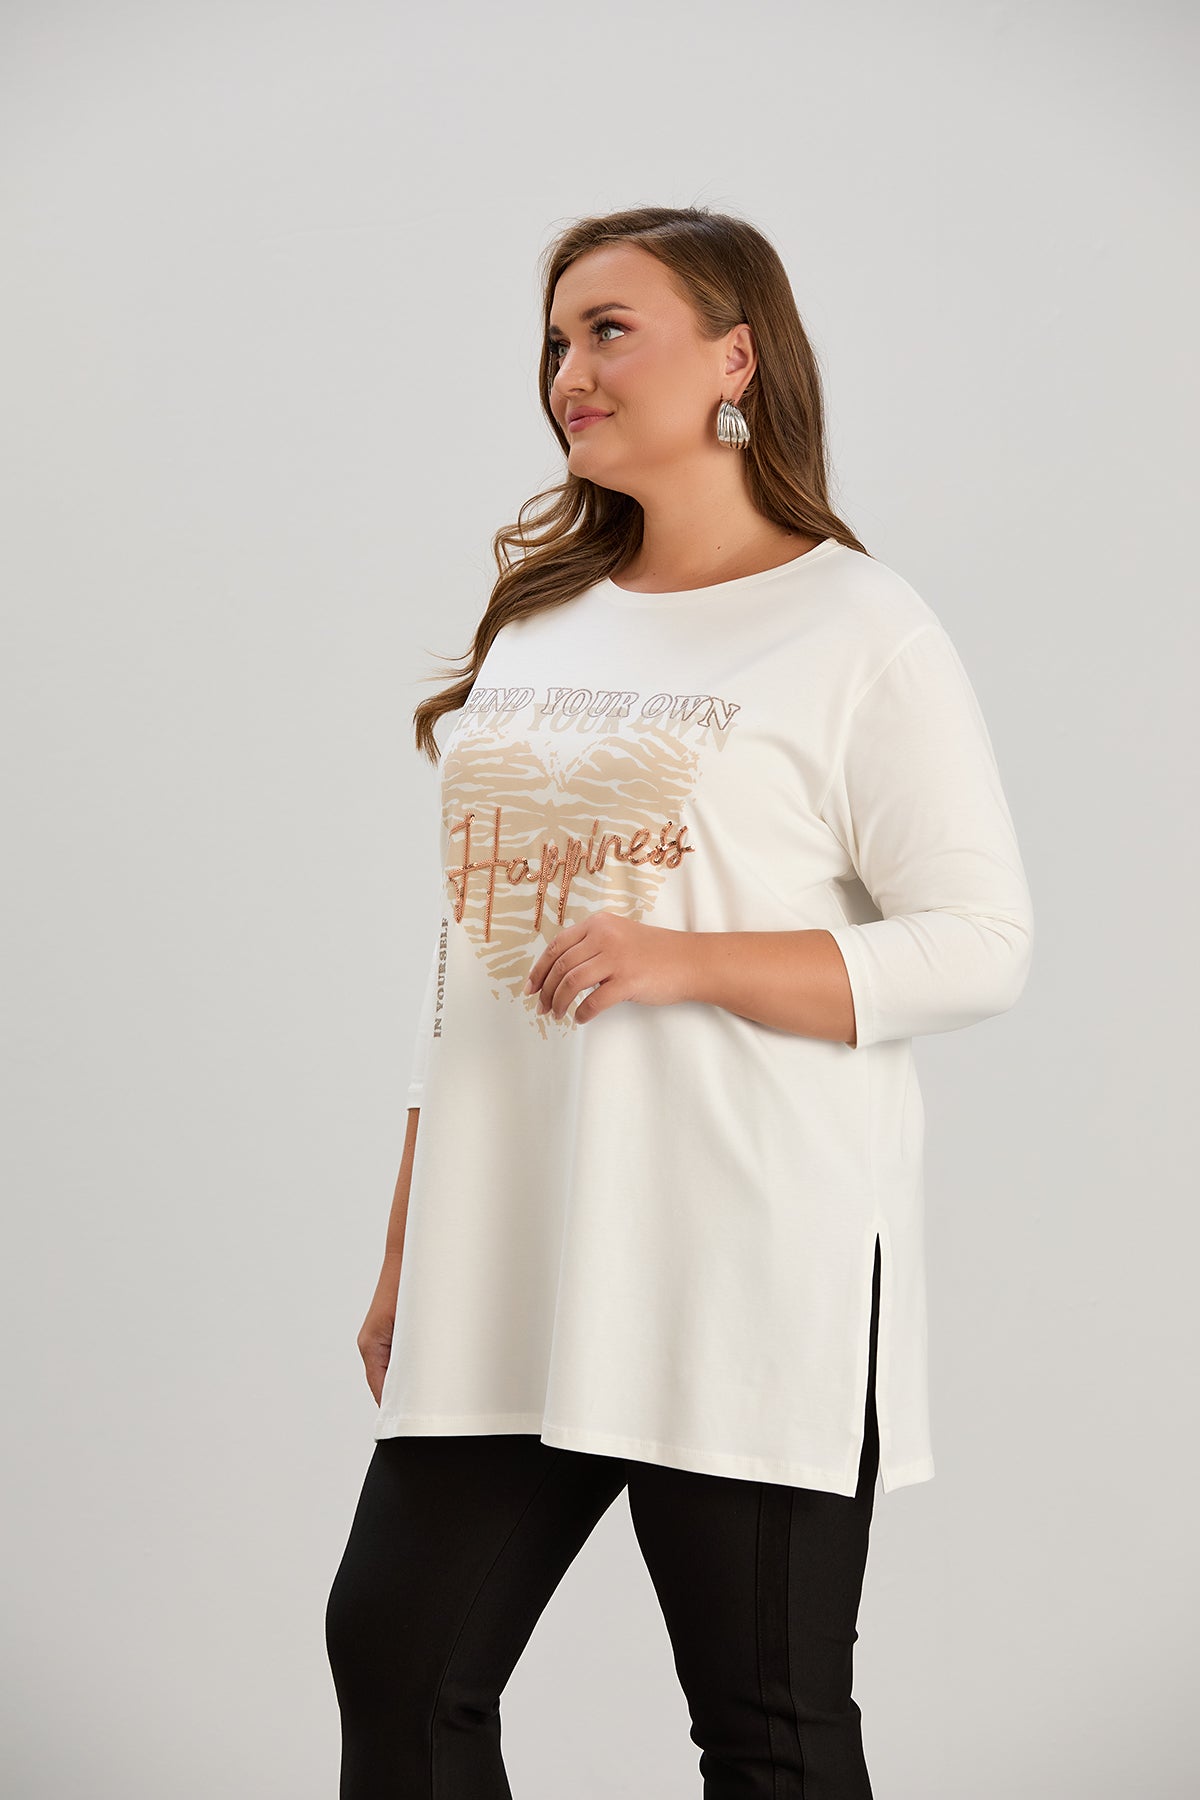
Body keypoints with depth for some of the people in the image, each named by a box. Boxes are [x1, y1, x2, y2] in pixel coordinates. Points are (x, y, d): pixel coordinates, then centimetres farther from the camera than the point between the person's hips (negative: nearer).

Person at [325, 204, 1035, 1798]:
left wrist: (682, 959, -20)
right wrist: (409, 1246, 16)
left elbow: (981, 947, -10)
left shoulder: (859, 632, -4)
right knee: (396, 1653, 6)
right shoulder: (541, 622, 16)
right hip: (514, 1263, 6)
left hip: (748, 1265, -6)